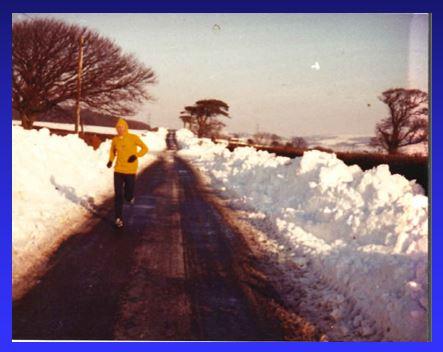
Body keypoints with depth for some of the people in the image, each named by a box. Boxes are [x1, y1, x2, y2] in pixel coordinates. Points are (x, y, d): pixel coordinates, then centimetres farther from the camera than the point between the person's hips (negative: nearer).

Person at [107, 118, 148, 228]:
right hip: (118, 170, 2)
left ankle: (130, 196, 41)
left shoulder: (133, 138, -8)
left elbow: (145, 148, -3)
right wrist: (111, 160, 2)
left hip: (130, 170, -2)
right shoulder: (115, 140, 2)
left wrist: (136, 155, -18)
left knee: (128, 196, 3)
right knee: (118, 195, -3)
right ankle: (119, 218, 4)